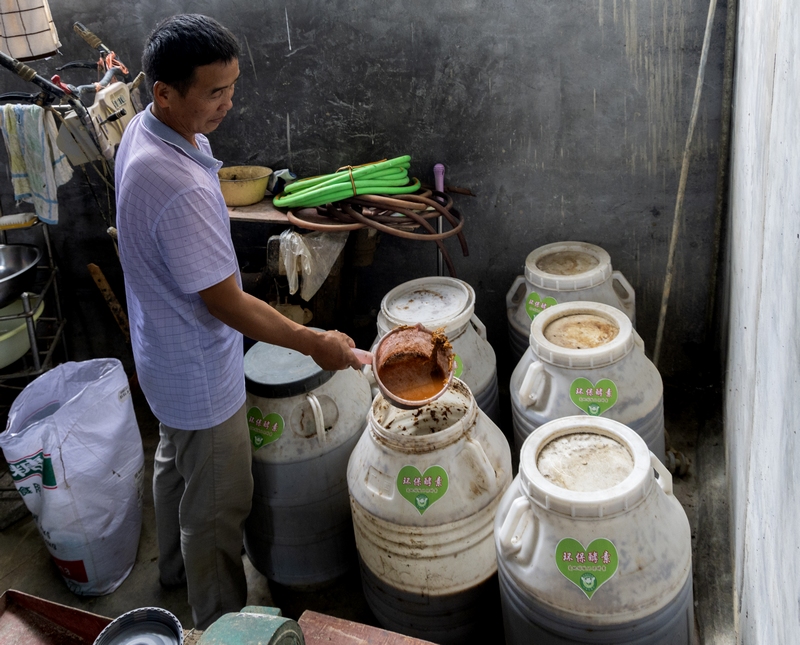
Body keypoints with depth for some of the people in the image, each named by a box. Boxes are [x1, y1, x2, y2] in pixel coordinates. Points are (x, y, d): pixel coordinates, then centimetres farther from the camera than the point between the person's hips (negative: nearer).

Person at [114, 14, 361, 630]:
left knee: (176, 463, 30)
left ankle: (176, 565, 55)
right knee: (217, 505, 10)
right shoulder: (178, 188, -36)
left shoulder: (143, 129, -5)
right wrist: (313, 342, -20)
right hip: (199, 373, -10)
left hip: (166, 351, 10)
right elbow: (226, 304, -29)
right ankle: (221, 622, 33)